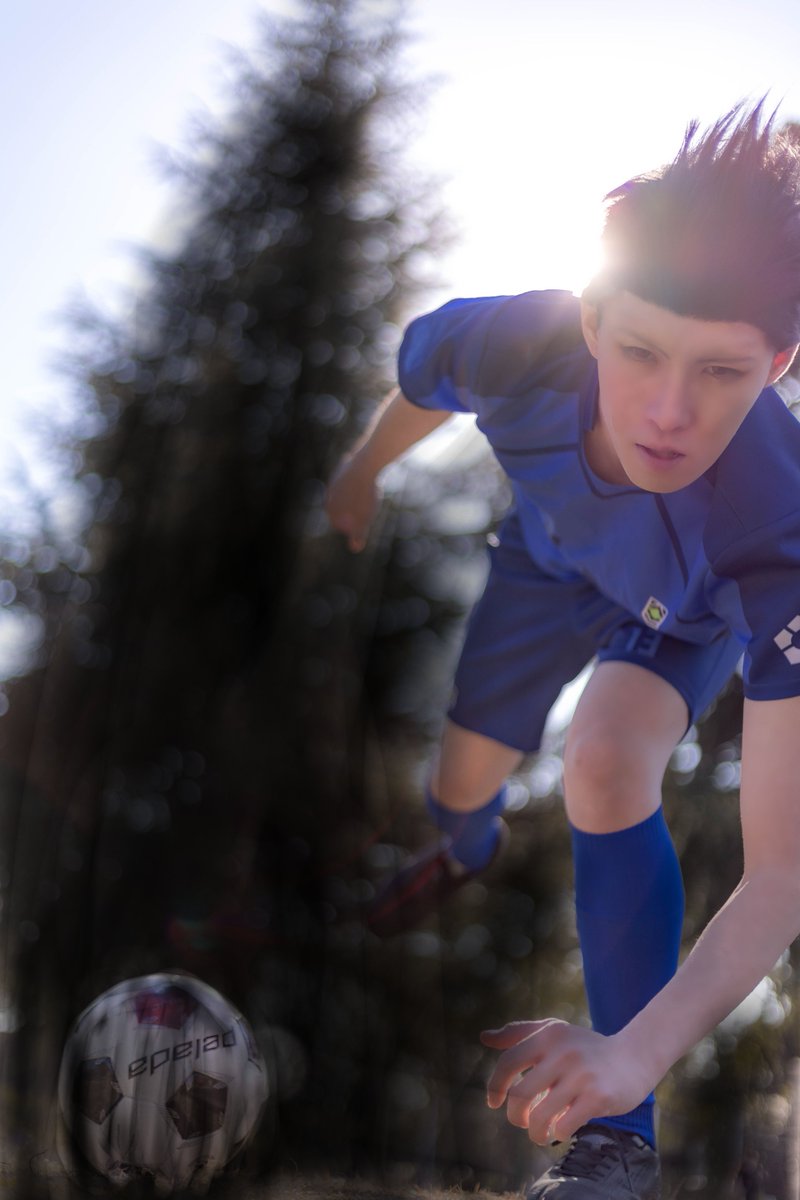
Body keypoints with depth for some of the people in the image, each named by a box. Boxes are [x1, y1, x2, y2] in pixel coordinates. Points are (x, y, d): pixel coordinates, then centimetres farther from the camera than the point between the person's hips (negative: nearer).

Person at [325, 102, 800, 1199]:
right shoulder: (508, 345, -42)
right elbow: (417, 393, -12)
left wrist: (633, 1054, -61)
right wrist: (362, 473, 9)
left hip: (700, 613, -3)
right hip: (556, 552, 3)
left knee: (607, 764, -30)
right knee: (459, 787, 14)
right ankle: (465, 851, 57)